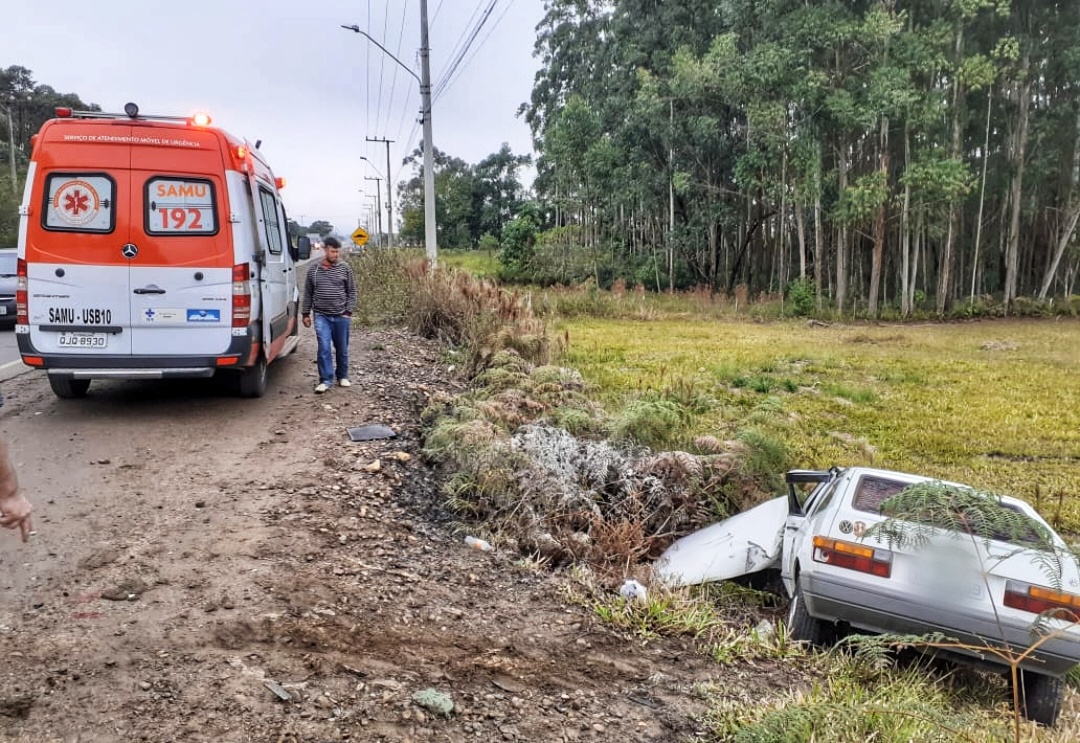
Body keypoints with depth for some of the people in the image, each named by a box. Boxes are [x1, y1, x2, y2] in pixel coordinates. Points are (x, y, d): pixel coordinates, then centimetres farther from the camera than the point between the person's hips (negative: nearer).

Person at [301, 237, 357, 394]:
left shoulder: (345, 268, 1)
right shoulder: (313, 270, 3)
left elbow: (352, 291, 4)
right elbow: (308, 293, 10)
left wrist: (349, 311, -3)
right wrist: (306, 313, 8)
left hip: (341, 316, 0)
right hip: (321, 316, 0)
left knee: (342, 348, 10)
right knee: (324, 348, -8)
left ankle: (342, 376, 27)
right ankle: (326, 380, -1)